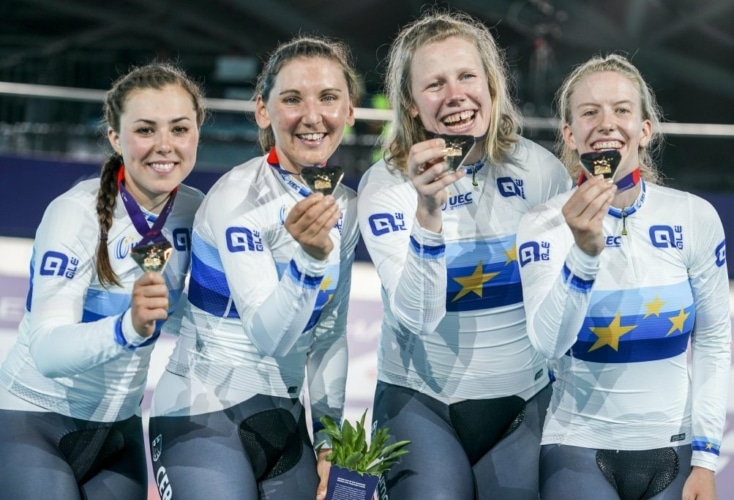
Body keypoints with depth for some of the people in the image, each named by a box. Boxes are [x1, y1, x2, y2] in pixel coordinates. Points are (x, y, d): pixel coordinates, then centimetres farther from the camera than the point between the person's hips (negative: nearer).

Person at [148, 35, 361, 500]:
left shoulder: (347, 208, 5)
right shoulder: (237, 197, -14)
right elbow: (270, 336, -22)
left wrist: (328, 438, 11)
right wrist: (310, 255, -36)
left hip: (286, 419, 7)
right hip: (205, 416, -6)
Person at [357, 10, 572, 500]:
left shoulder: (538, 168, -4)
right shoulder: (386, 184, -7)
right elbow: (418, 316, -20)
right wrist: (427, 213, -30)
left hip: (525, 401, 2)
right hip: (420, 398, -1)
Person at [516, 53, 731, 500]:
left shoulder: (695, 218, -4)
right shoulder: (545, 225, -8)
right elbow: (550, 344, -21)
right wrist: (584, 253, -35)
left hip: (673, 449, 2)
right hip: (579, 448, -2)